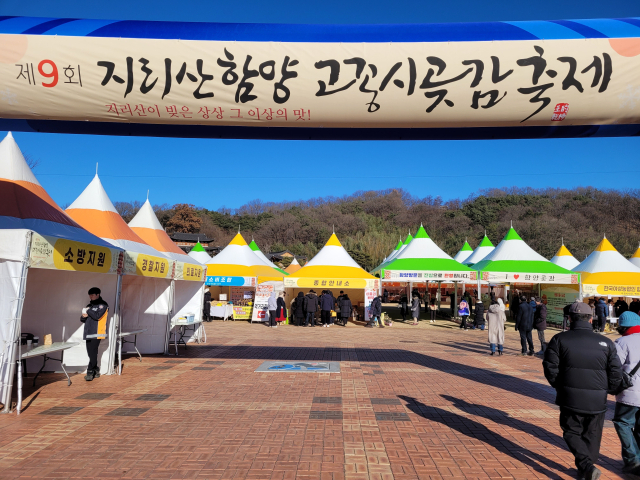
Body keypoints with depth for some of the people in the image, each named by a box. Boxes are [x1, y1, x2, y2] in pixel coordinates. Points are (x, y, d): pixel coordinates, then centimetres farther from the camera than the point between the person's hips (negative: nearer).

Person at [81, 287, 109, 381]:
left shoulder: (102, 305, -3)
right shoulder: (89, 305, 20)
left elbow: (98, 316, -19)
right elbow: (82, 320, 23)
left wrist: (88, 311, -7)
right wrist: (83, 317, 0)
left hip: (97, 333, -8)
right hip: (89, 333, 8)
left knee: (93, 353, -11)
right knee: (90, 353, 8)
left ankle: (90, 372, -6)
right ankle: (96, 371, 16)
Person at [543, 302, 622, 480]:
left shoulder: (560, 339, -5)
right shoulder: (606, 343, 0)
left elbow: (550, 367, -8)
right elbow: (616, 374, 0)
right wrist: (605, 390, 17)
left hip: (570, 398, -2)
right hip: (597, 400, 2)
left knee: (572, 432, 14)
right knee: (592, 436, 18)